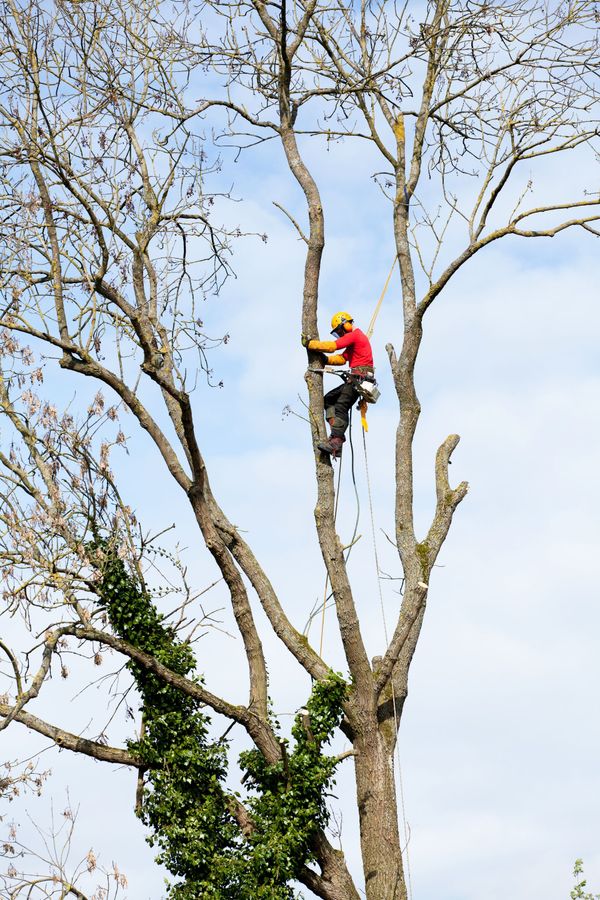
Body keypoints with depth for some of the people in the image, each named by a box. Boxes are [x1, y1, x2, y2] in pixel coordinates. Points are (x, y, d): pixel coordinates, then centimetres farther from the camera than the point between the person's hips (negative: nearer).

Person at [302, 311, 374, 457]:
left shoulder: (354, 335, -7)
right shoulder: (354, 339, 27)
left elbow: (331, 346, -15)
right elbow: (342, 359, 24)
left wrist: (309, 344, -8)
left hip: (360, 377, -11)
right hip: (355, 379, 11)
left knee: (341, 407, -21)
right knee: (329, 399, 10)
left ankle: (336, 442, -32)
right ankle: (337, 433, -6)